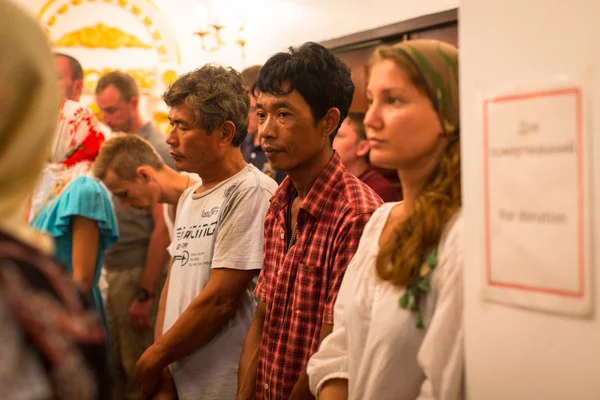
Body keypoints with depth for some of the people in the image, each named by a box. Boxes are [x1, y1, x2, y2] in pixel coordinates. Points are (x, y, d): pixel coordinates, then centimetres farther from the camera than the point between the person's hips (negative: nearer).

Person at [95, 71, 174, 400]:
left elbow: (163, 228, -16)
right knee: (113, 369, 14)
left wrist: (145, 294, -17)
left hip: (137, 274, -7)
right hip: (111, 271, 8)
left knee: (138, 372, 1)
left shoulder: (155, 149, -11)